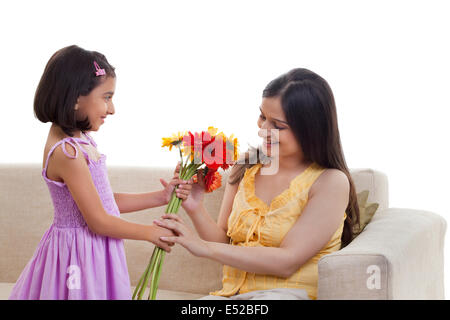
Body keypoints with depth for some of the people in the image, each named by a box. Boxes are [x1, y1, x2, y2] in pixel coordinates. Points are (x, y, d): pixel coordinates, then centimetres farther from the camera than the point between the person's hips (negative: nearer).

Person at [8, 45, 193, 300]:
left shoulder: (81, 140, 7)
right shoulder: (66, 152, -22)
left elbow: (106, 202, 13)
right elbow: (99, 221, -20)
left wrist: (161, 197, 9)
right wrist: (151, 232, -9)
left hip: (97, 251, 9)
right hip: (80, 255, -9)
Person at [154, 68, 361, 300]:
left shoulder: (331, 182, -6)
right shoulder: (245, 167, 11)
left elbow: (287, 261, -13)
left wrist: (204, 247, -15)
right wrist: (196, 210, -5)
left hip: (292, 294, -4)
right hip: (233, 294, 4)